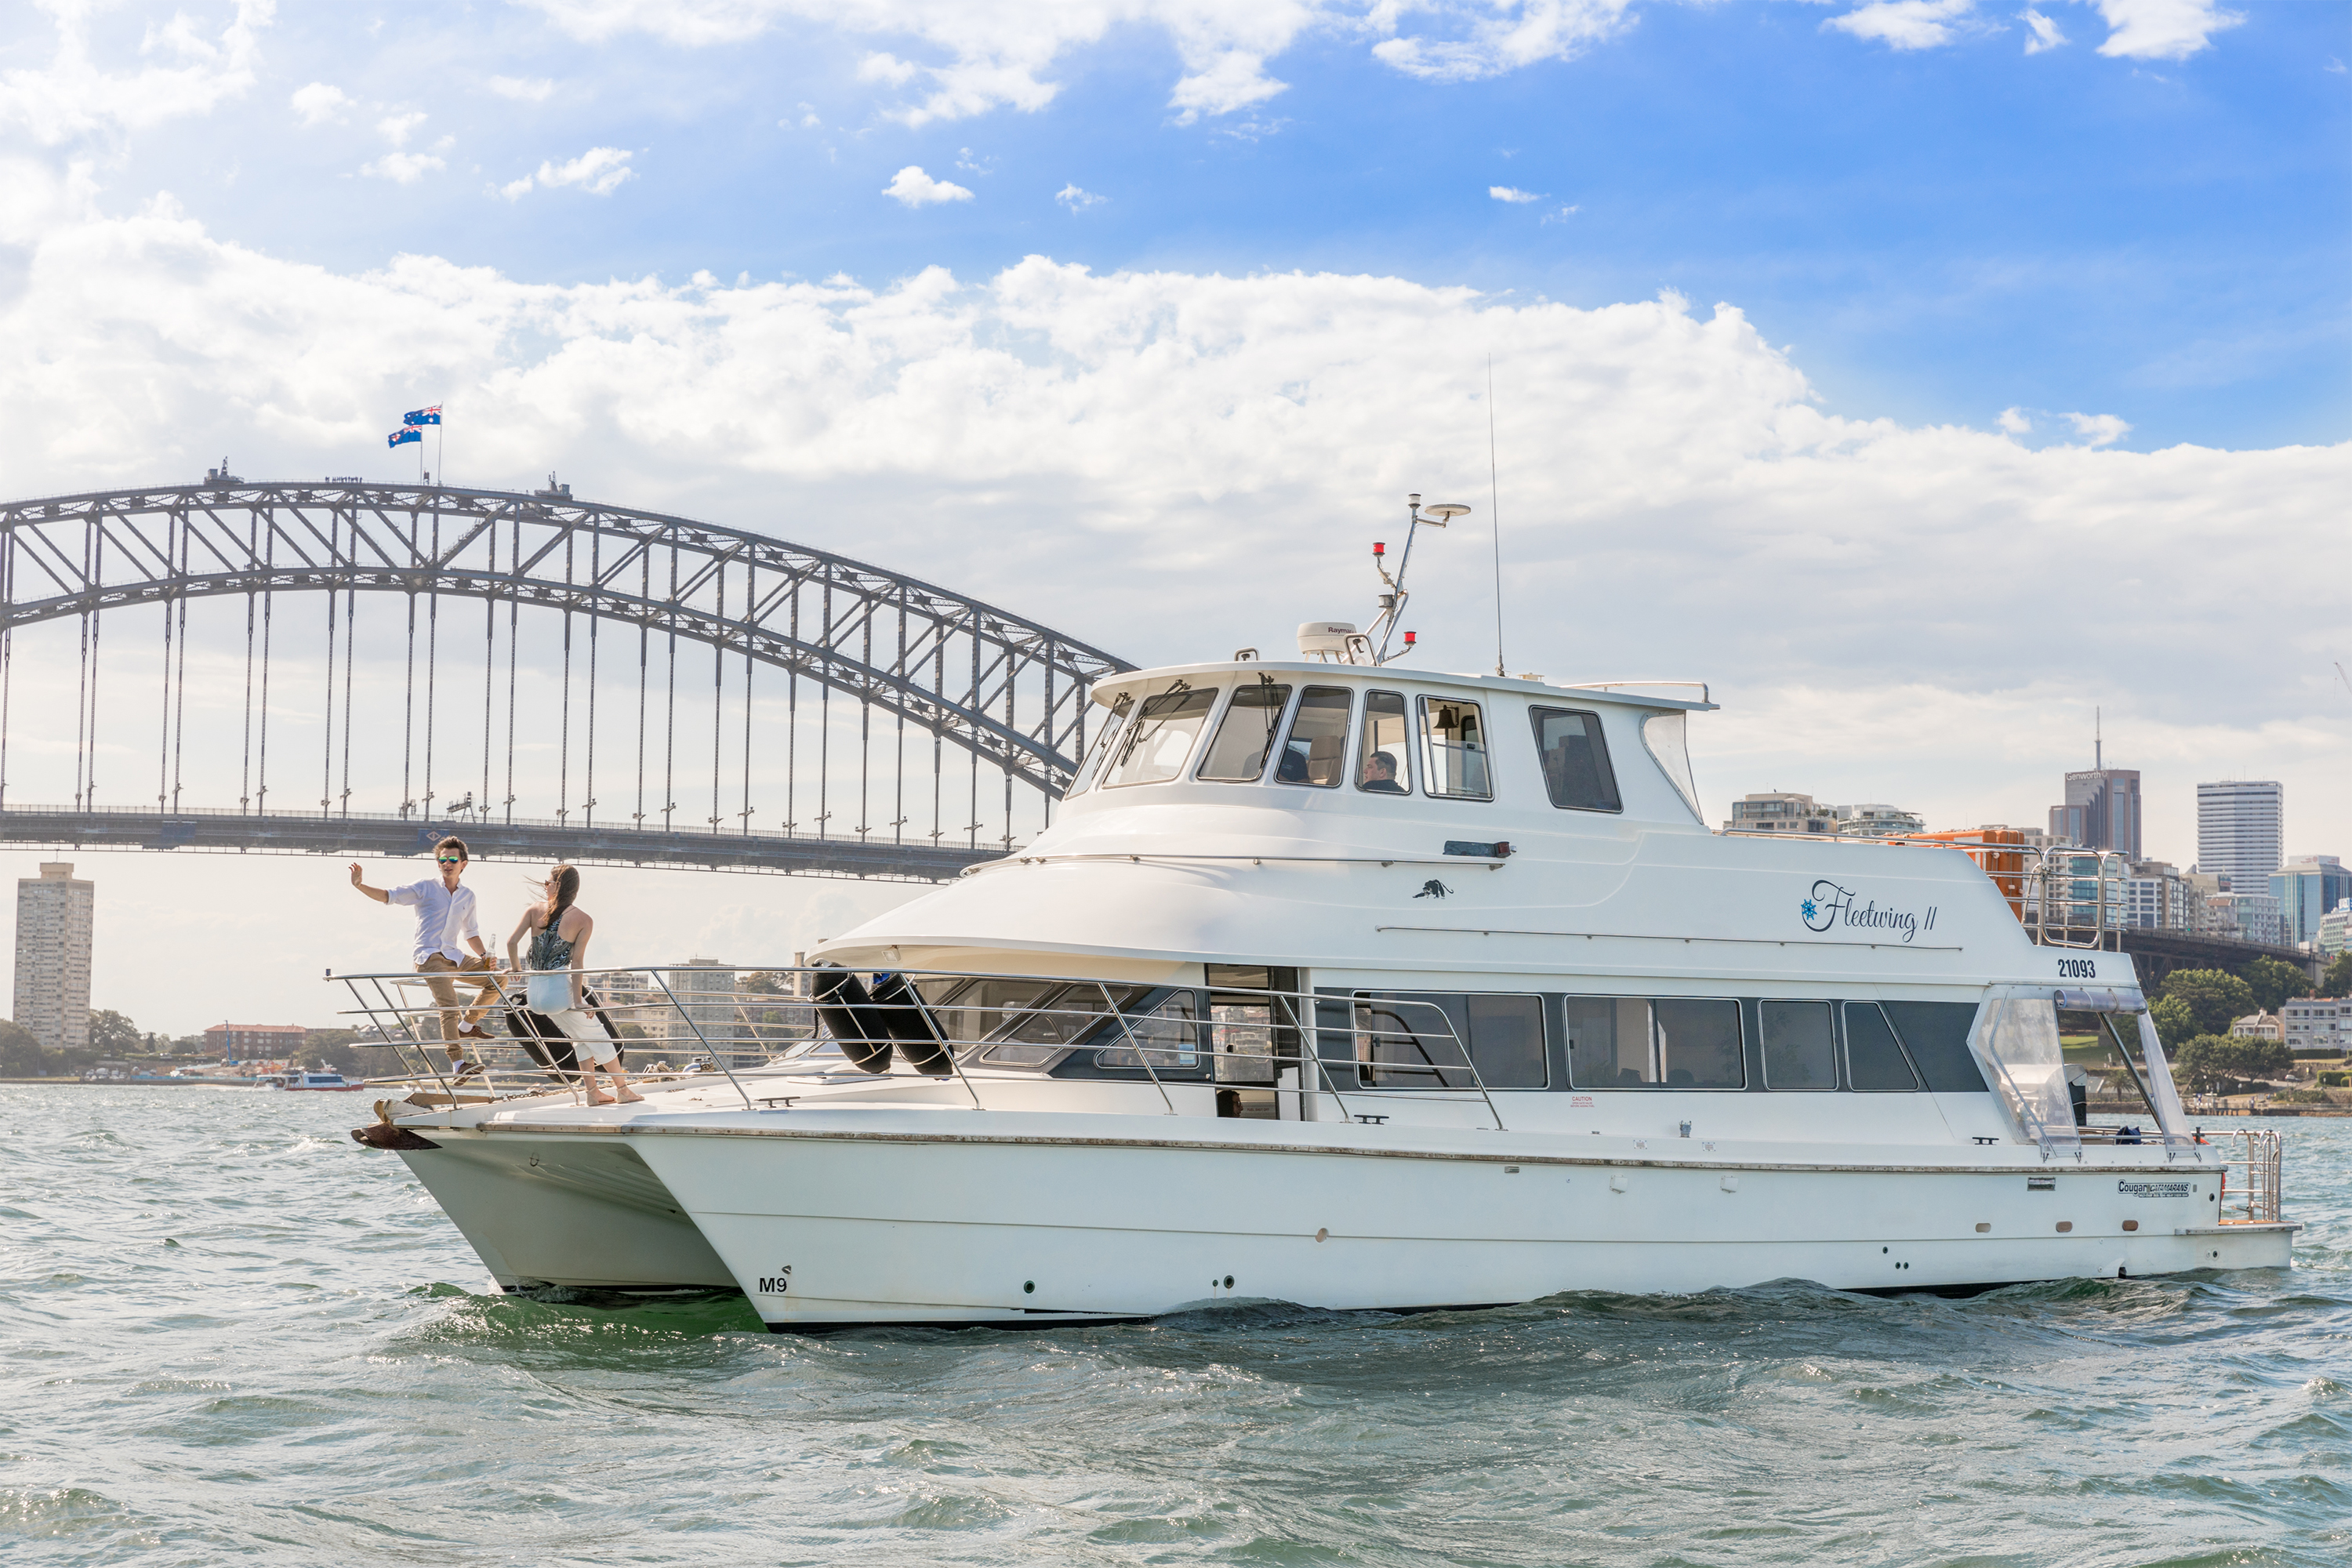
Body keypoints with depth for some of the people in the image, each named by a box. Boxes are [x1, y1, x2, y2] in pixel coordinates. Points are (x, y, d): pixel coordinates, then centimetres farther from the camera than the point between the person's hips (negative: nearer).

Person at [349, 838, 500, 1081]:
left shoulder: (467, 896, 15)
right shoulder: (425, 888, 1)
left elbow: (471, 932, 24)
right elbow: (389, 896, -2)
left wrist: (485, 956, 9)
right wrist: (359, 885, -16)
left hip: (453, 956, 6)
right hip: (429, 956, -6)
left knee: (496, 979, -1)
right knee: (449, 1007, -21)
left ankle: (466, 1026, 12)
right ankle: (458, 1064, -28)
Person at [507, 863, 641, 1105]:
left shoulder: (535, 910, 4)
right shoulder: (583, 920, -4)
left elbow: (511, 942, -3)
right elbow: (577, 962, -10)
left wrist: (517, 970, 14)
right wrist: (578, 1000, -9)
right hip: (561, 989, -4)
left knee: (580, 1038, 19)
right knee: (597, 1036, 10)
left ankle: (592, 1092, 20)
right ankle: (623, 1090, 14)